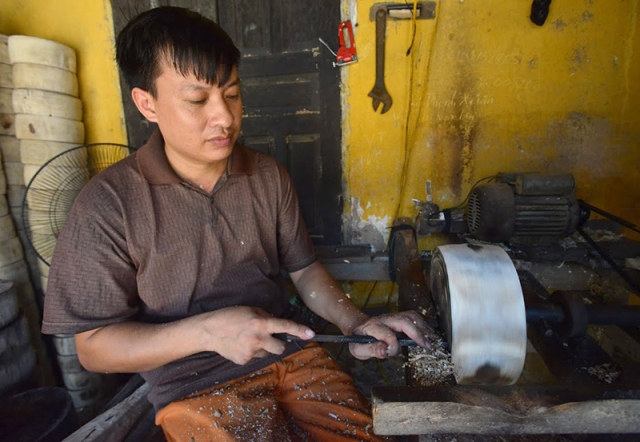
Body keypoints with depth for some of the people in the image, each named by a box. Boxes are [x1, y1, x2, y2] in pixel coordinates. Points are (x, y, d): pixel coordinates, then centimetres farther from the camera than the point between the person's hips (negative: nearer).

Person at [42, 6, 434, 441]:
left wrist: (356, 323, -12)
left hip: (290, 351, 4)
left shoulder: (269, 176, 0)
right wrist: (207, 331, -23)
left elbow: (304, 269, 6)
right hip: (194, 385, -3)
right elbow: (93, 347, -8)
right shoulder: (106, 205, -12)